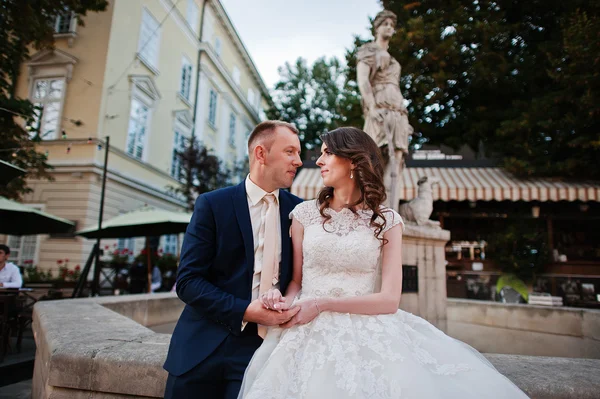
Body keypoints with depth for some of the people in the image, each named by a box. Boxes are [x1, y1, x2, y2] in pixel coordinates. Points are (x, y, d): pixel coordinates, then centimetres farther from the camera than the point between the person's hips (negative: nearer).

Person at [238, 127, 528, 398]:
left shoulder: (387, 221, 2)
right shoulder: (304, 213, 7)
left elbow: (389, 299, -5)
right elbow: (296, 280, 10)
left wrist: (322, 304, -13)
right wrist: (284, 300, -13)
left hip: (366, 333, 0)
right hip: (309, 333, 1)